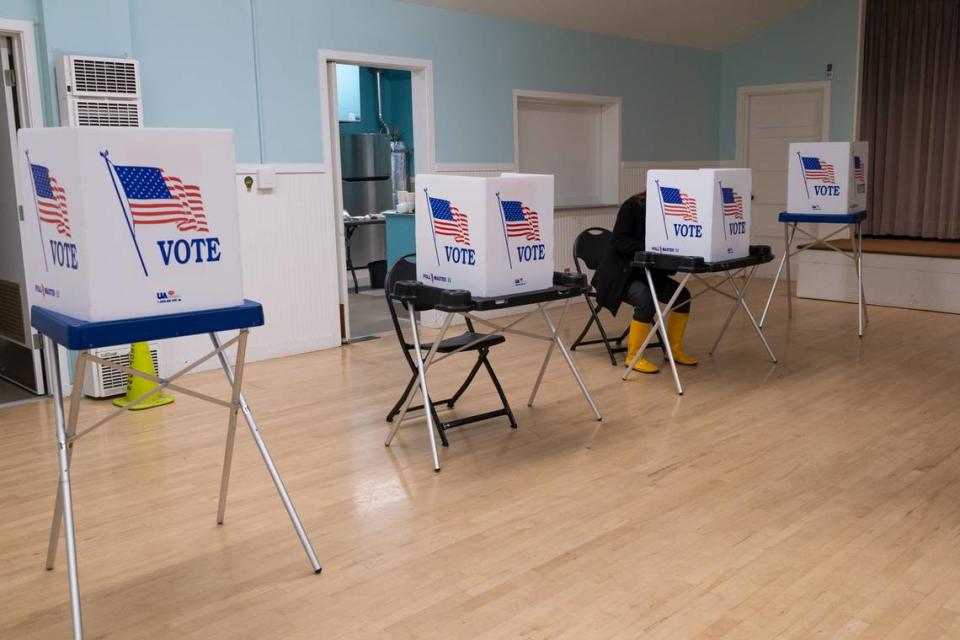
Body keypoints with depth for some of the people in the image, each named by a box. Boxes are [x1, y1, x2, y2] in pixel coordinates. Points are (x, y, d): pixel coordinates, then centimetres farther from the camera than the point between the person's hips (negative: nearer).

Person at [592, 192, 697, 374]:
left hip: (648, 272, 7)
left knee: (682, 295, -10)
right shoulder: (632, 206, -14)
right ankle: (633, 356, -17)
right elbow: (619, 241, -22)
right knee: (646, 300, -31)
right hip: (620, 272, -7)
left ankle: (674, 349, 6)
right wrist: (647, 248, -34)